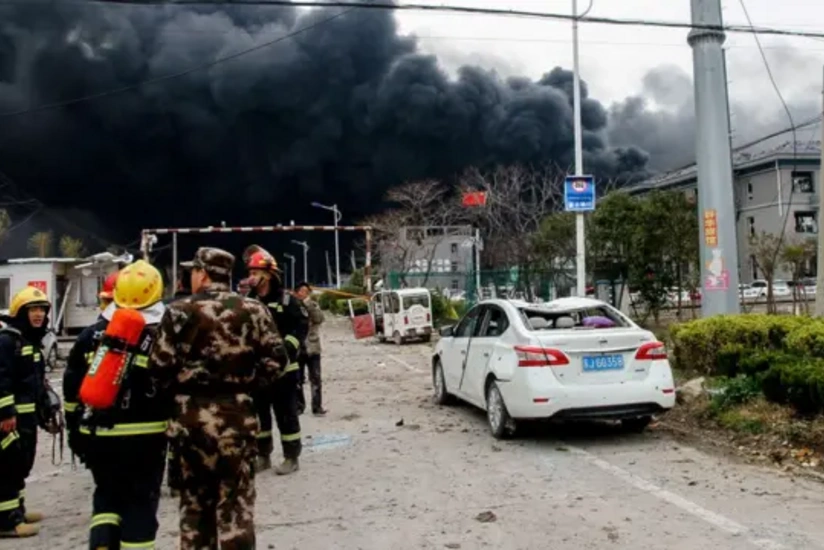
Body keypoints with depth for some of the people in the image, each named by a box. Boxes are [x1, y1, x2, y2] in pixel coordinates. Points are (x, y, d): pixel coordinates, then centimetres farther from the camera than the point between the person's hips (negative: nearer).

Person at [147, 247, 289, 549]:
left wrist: (180, 390, 9)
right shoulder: (252, 310, 0)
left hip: (192, 413, 0)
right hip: (236, 413, 0)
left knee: (195, 494, 16)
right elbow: (276, 359, -3)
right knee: (236, 498, 7)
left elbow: (160, 367, -9)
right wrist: (248, 384, 9)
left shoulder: (180, 311, -5)